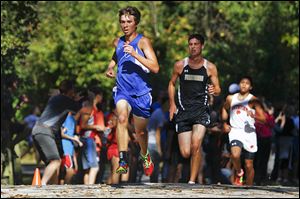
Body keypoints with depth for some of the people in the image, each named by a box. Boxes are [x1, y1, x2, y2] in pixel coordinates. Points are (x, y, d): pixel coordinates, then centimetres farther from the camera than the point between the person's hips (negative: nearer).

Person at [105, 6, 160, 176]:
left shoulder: (143, 41, -8)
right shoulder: (118, 42, 7)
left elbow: (155, 68, -19)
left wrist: (134, 54, -26)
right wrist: (110, 68, 11)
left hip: (141, 93, -2)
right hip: (122, 90, 2)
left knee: (140, 131, 13)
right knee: (122, 118, -28)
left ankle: (145, 156, 46)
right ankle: (123, 160, -35)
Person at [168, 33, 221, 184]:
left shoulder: (210, 67, 3)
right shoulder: (180, 65, 4)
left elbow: (218, 89, 7)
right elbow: (172, 84, 17)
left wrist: (214, 90, -17)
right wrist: (172, 104, 6)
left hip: (201, 110, -1)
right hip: (183, 111, 1)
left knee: (196, 145, -22)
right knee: (185, 153, -5)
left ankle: (192, 181, -14)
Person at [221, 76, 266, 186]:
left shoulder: (253, 100, 1)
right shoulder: (231, 98, 9)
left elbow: (263, 118, -1)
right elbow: (225, 109, 29)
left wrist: (254, 116, -21)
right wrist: (224, 123, 17)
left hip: (249, 132, 0)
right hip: (235, 130, 0)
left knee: (249, 165, 3)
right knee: (235, 155, -28)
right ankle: (239, 173, 0)